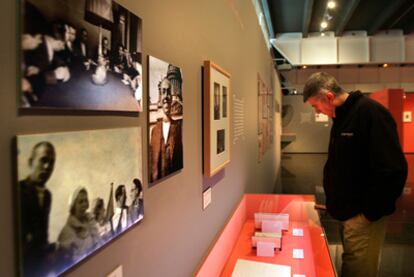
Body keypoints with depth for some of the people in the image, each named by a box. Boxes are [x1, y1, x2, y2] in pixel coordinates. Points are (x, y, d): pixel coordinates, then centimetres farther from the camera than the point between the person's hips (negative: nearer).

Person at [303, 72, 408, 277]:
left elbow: (392, 171, -24)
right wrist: (335, 203, 14)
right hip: (348, 211, 9)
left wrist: (370, 212, -17)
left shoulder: (370, 112, -19)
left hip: (363, 215, -9)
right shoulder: (341, 116, 10)